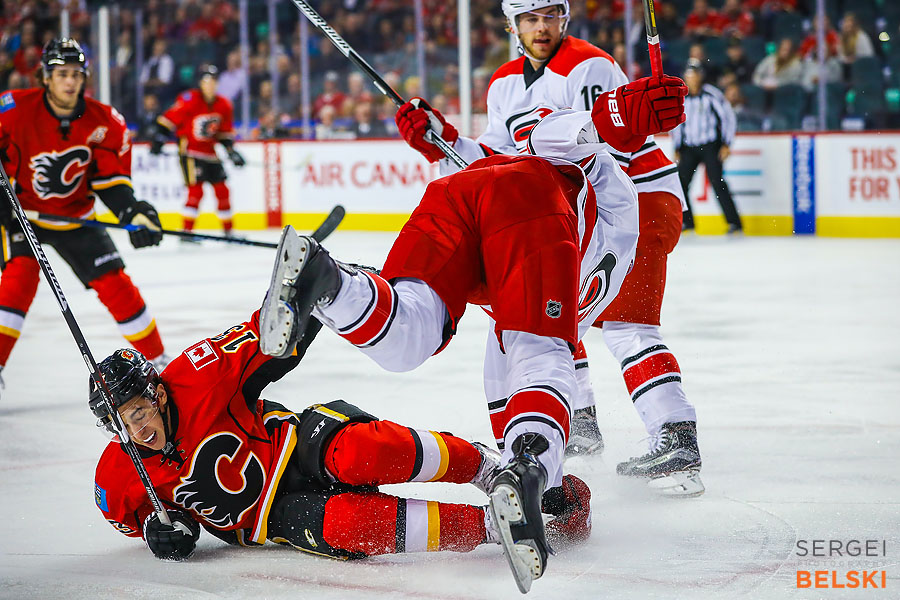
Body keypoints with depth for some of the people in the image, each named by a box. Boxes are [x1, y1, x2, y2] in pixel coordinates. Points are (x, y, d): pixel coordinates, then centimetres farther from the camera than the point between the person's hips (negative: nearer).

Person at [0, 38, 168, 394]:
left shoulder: (105, 123, -13)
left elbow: (111, 177, -8)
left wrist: (133, 212, -24)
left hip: (75, 217, 3)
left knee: (115, 284, -2)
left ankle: (158, 360, 13)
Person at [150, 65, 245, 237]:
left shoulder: (223, 106, 4)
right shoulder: (190, 100, -16)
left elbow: (225, 132, 14)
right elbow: (169, 119, -13)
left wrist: (231, 151, 4)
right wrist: (158, 140, -16)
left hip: (210, 151, 7)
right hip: (190, 150, -7)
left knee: (222, 190, 8)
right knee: (196, 190, -17)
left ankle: (228, 231, 19)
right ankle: (187, 231, -13)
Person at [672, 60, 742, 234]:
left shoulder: (711, 94, -7)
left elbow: (728, 117, -4)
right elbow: (676, 123, 18)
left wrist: (726, 144, -9)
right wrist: (677, 149, 11)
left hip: (710, 146, -5)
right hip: (689, 147, 5)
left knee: (716, 180, -16)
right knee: (680, 182, -4)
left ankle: (734, 222, -13)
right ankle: (686, 221, 12)